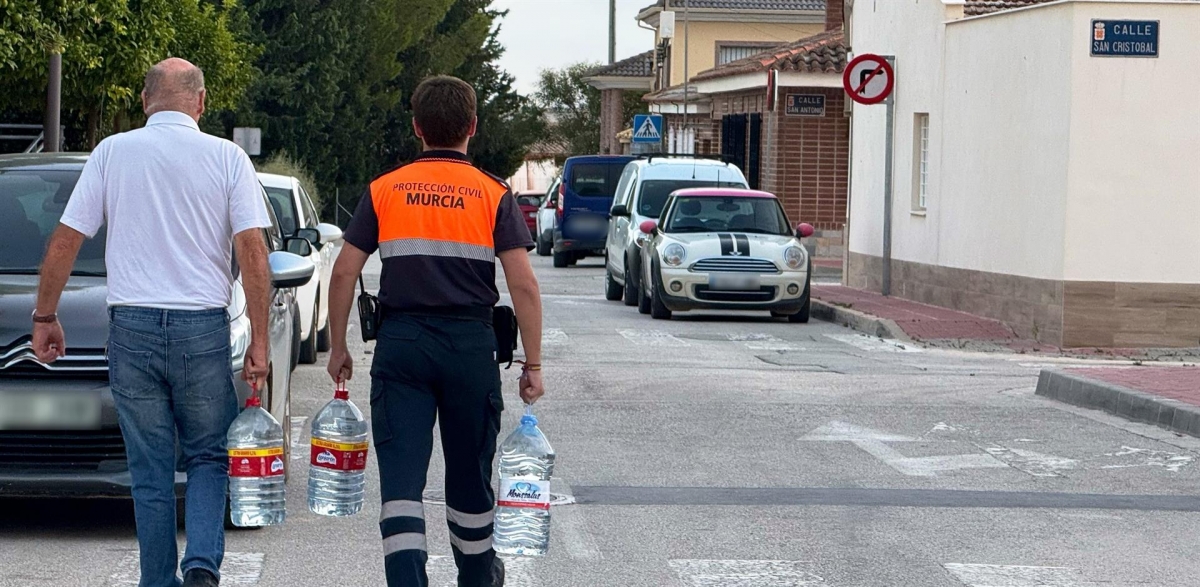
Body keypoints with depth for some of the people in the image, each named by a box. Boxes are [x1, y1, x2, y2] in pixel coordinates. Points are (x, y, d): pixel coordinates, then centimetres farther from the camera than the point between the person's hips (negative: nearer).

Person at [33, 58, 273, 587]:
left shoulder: (112, 152, 4)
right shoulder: (227, 157, 2)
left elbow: (65, 240, 3)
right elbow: (252, 250, -5)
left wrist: (44, 316, 13)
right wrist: (259, 340, -3)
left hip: (132, 327, 1)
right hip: (203, 329, 0)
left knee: (150, 472, 9)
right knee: (208, 458, 13)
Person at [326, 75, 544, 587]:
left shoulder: (384, 190, 4)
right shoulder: (494, 194, 0)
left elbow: (344, 273, 2)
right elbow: (523, 284, -7)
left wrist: (338, 348, 12)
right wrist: (532, 363, -2)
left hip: (400, 343, 0)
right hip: (471, 343, 0)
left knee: (401, 473, -1)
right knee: (469, 468, 16)